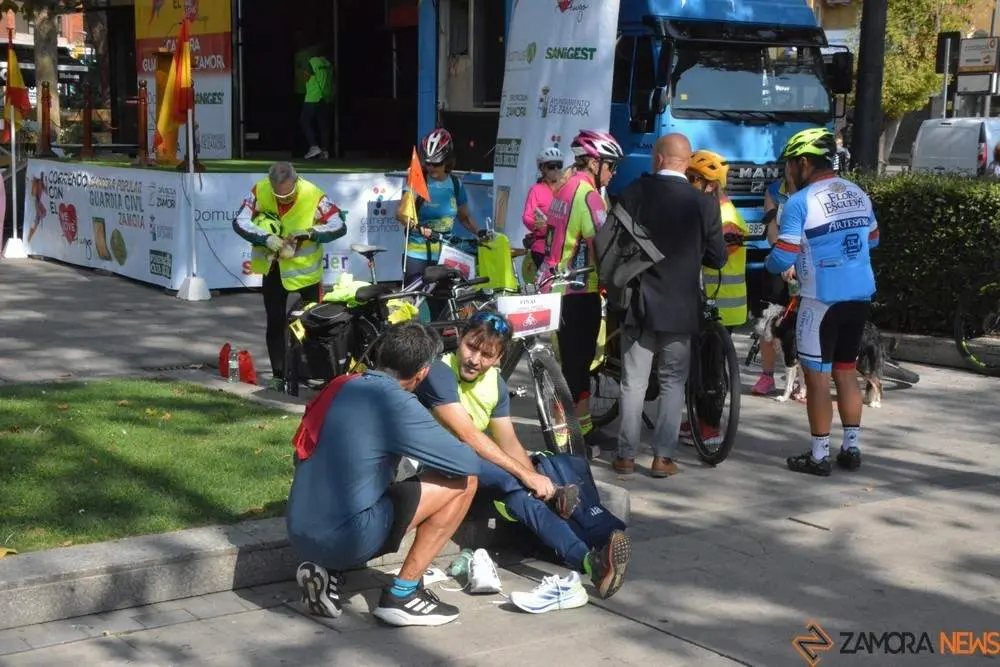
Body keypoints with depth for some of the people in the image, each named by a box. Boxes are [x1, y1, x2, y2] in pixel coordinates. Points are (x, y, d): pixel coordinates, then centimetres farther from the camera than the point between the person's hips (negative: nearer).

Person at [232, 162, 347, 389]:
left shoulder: (313, 195, -24)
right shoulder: (260, 190, -17)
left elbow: (340, 226, -20)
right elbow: (239, 222, -16)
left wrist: (310, 232, -34)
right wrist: (265, 238, -31)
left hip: (305, 267, -3)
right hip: (273, 267, 3)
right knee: (275, 322, 9)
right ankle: (279, 374, 18)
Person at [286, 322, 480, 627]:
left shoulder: (340, 387, 9)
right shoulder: (396, 403, -13)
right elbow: (468, 462, -8)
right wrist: (430, 459, 15)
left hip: (299, 535, 8)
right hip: (343, 539, -8)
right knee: (463, 481, 0)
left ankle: (329, 571, 12)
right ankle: (402, 594, 3)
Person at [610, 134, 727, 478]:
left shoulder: (634, 193, -8)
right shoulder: (705, 203, -7)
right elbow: (717, 258, -2)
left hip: (638, 304, 0)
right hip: (681, 307, 0)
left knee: (633, 382, 8)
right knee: (673, 383, 10)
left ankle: (626, 455, 10)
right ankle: (663, 457, 8)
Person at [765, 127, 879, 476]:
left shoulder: (800, 202, -13)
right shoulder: (858, 194, 7)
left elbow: (782, 259, -16)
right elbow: (872, 240, 21)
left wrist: (769, 262, 6)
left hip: (822, 300, -6)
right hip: (860, 295, 6)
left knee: (817, 377, 3)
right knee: (847, 371, 17)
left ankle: (819, 456, 8)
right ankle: (852, 448, 22)